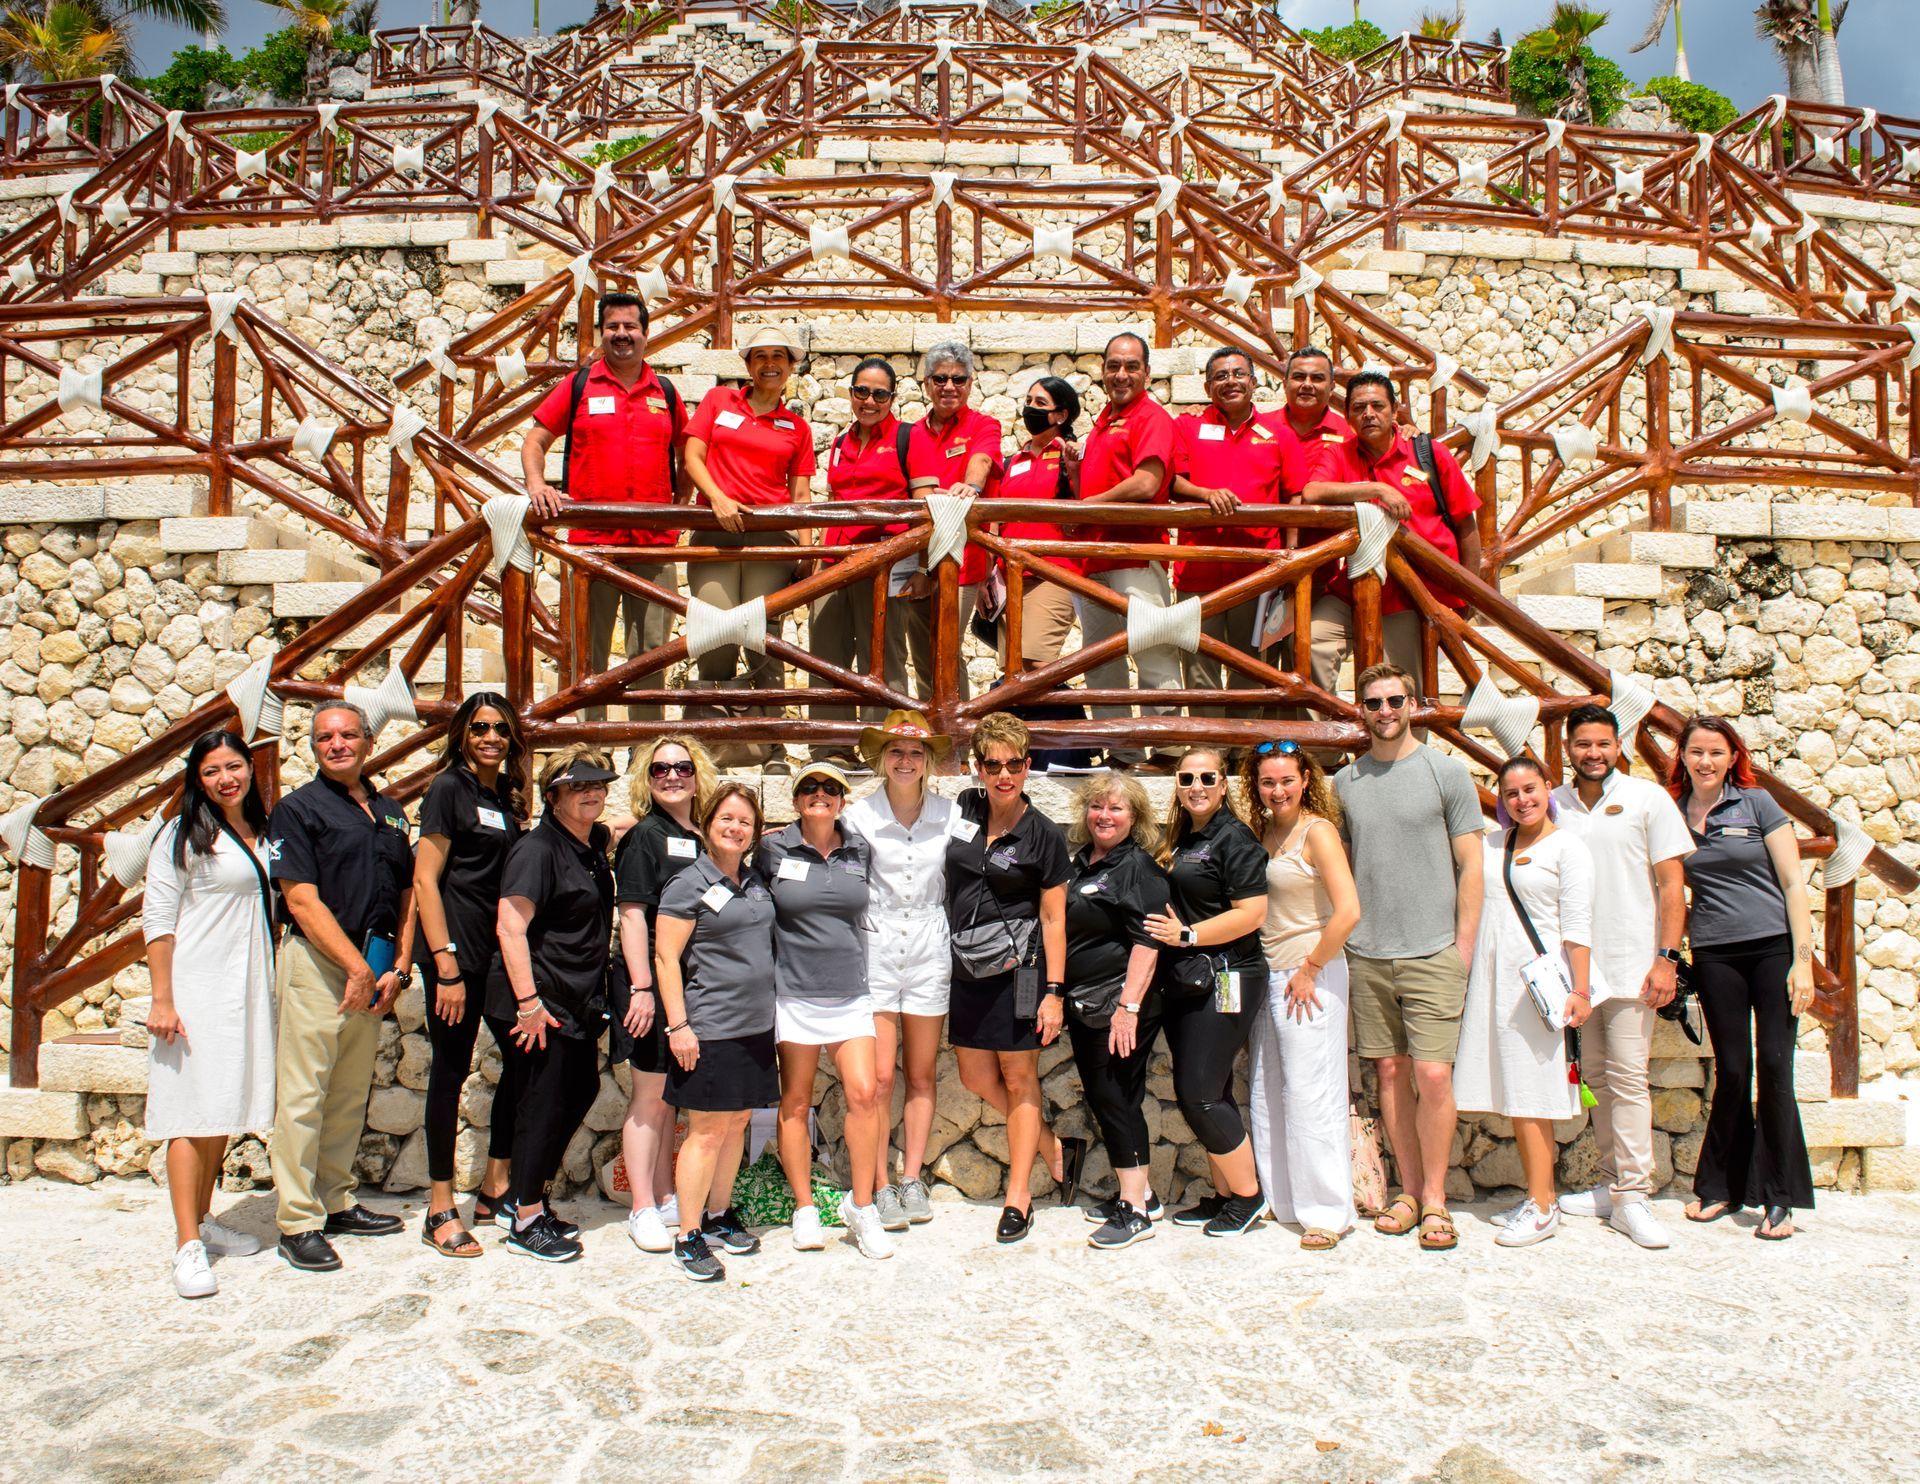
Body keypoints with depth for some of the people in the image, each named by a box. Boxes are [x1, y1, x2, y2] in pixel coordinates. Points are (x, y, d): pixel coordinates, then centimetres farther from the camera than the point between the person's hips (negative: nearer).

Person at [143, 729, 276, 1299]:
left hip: (249, 990, 6)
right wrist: (162, 1000, -14)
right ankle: (188, 1244, -2)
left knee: (226, 1108, 12)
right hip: (196, 991, -6)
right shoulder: (184, 835, -6)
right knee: (194, 1114, -6)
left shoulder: (263, 834, 12)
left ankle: (204, 1219, 24)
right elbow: (157, 918, -9)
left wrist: (269, 985, 14)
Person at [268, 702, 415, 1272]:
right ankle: (298, 1223, 3)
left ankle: (336, 1203, 24)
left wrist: (396, 968, 3)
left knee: (352, 1095, 13)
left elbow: (405, 896, 15)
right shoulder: (298, 808, -3)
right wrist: (357, 967, -14)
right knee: (303, 1093, -4)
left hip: (372, 971, 6)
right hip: (317, 963, -6)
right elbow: (303, 901, -11)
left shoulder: (389, 812, 15)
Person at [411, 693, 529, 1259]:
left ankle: (495, 1187, 23)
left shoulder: (507, 795, 13)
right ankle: (440, 1210, 10)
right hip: (456, 951, -7)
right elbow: (425, 879, -12)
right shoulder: (449, 788, -7)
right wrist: (446, 963, -17)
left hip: (500, 950, 7)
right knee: (452, 1068, -1)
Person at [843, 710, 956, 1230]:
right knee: (879, 1079, -2)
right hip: (874, 952, -2)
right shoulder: (857, 816, -5)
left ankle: (912, 1179, 22)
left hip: (929, 953, 2)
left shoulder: (949, 816, 2)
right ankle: (881, 1187, 10)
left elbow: (957, 886, 10)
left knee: (921, 1075, 10)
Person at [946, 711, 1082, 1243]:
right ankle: (1056, 1150, 29)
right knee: (976, 1078, 10)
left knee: (1019, 1079, 3)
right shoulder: (965, 809, 3)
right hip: (968, 965, 5)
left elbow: (1054, 919, -7)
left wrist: (1054, 992, -11)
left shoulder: (1042, 835, -8)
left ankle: (1017, 1198, 15)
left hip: (1018, 965, -5)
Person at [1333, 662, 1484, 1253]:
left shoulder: (1447, 771, 0)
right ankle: (1409, 1190, 19)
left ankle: (1435, 1198, 7)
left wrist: (1463, 945, -5)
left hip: (1433, 953, -3)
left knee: (1433, 1075, -7)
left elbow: (1470, 865, 0)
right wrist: (1340, 940, 7)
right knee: (1390, 1072, 8)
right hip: (1366, 955, 3)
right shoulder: (1345, 782, 9)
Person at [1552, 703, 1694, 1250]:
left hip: (1630, 965, -4)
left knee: (1627, 1078, -7)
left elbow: (1672, 883, -2)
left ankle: (1633, 1198, -1)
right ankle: (1611, 1184, 19)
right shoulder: (1553, 805, 7)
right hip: (1574, 965, 4)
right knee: (1597, 1078, 10)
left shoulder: (1648, 799, 0)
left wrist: (1666, 957, -11)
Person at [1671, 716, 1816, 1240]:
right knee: (1732, 1072, 4)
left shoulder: (1757, 803, 0)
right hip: (1713, 955, 2)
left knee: (1774, 1068, -4)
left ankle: (1779, 1198, 7)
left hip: (1774, 946, -2)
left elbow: (1793, 884, -2)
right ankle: (1720, 1187, 19)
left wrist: (1803, 959, -9)